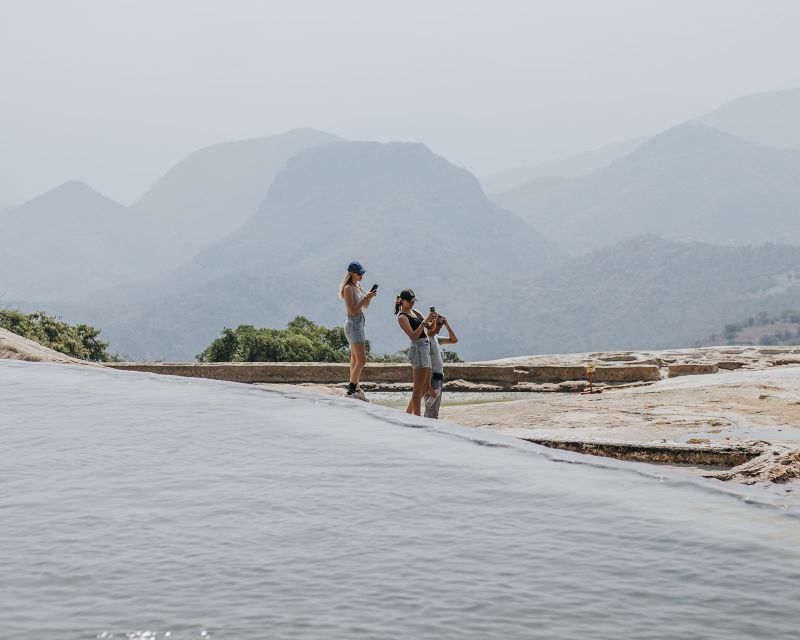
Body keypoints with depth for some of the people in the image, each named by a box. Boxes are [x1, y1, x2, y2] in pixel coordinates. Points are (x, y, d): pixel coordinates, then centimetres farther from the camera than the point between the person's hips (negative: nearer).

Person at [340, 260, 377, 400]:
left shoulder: (358, 286, 12)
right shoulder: (348, 288, -15)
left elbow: (365, 307, 19)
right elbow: (353, 310, -20)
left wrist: (370, 296, 2)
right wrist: (366, 297, -19)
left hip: (359, 324, 10)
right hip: (353, 324, -10)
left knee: (355, 360, 13)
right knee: (361, 360, -11)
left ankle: (356, 389, 19)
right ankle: (351, 390, -7)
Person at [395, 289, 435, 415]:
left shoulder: (415, 312, 16)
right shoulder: (402, 317, -8)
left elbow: (430, 328, 19)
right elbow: (413, 336, -18)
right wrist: (424, 322, -24)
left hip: (425, 348, 9)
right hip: (418, 348, -9)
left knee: (425, 387, 12)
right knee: (418, 388, -9)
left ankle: (408, 412, 20)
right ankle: (417, 416, -7)